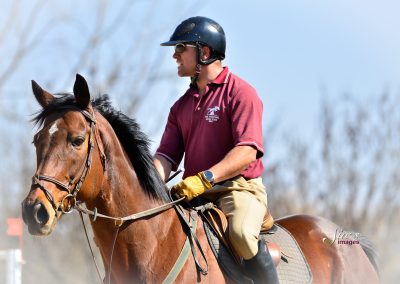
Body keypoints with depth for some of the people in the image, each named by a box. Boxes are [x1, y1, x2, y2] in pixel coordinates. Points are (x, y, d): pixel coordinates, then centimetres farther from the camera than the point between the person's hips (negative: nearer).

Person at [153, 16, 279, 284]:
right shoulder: (182, 106, 18)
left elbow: (247, 151, -17)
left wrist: (205, 178, -30)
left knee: (242, 233, -36)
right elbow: (166, 156, 10)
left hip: (240, 187, -7)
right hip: (193, 194, 7)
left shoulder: (241, 93, -4)